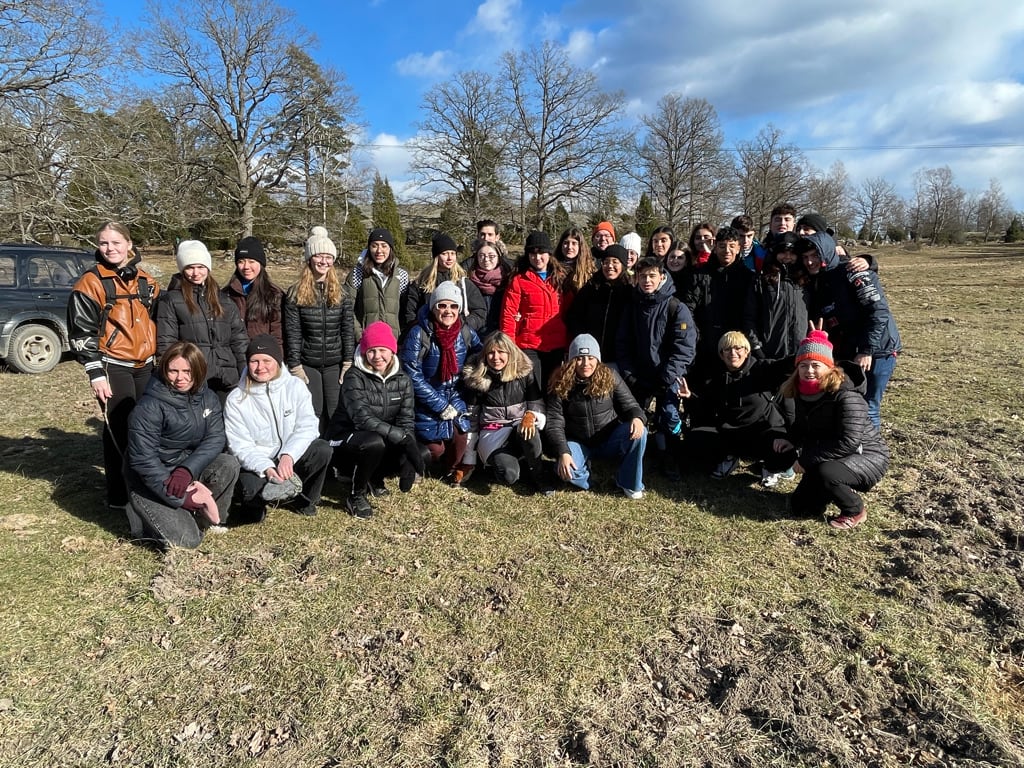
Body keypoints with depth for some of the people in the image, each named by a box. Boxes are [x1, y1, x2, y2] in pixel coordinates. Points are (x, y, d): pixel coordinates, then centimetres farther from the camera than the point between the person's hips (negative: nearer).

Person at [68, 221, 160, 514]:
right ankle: (120, 496, 9)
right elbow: (81, 332, -7)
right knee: (120, 430, -2)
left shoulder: (147, 281, 10)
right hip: (113, 368, -5)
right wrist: (96, 374, -12)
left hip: (146, 366, 5)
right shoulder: (91, 282, -6)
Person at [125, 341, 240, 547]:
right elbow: (143, 460, -23)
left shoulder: (208, 399, -2)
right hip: (153, 482, -5)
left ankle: (203, 520, -2)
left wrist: (187, 470, -28)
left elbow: (215, 439, -10)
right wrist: (185, 498, -26)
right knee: (186, 539, -19)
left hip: (189, 468, 5)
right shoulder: (150, 407, -20)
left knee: (229, 464, -22)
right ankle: (142, 517, 10)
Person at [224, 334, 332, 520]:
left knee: (322, 450, -27)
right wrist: (266, 468, -28)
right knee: (250, 486, -35)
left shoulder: (295, 386, -4)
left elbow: (308, 426, -13)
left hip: (291, 459, 2)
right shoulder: (236, 399, -6)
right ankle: (254, 504, 5)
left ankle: (304, 498, 0)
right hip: (256, 464, -2)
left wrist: (288, 455, -30)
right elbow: (240, 446, -10)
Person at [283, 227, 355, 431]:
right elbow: (292, 333, -3)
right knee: (312, 413, 3)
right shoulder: (296, 294, 0)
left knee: (336, 412, 4)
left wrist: (348, 363, -4)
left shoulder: (341, 293, 5)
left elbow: (348, 330, 2)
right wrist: (295, 366, -7)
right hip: (308, 364, -1)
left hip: (335, 364, 1)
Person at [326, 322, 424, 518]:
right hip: (346, 438, -5)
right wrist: (403, 438, -37)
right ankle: (356, 495, -11)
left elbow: (406, 420, -8)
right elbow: (363, 418, -30)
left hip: (385, 441, 5)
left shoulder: (402, 380, -3)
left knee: (418, 453, -19)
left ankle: (375, 479, 12)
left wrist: (409, 454, -25)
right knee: (374, 443, -37)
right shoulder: (354, 377, -19)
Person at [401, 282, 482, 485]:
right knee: (436, 451, -7)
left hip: (457, 401, 3)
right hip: (427, 404, -3)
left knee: (461, 443, -9)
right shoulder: (419, 334, -16)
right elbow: (412, 375, -18)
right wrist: (440, 406, -18)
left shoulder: (467, 334, -5)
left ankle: (453, 468, 25)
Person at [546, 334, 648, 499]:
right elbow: (554, 423, -14)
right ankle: (586, 476, 7)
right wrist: (562, 453, -27)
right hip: (578, 442, -2)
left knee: (638, 432, -27)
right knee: (566, 470, -33)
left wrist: (637, 418, -29)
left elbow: (629, 404, -4)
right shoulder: (560, 384, -13)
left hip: (609, 439, 2)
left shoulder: (610, 377, -8)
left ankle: (628, 482, -5)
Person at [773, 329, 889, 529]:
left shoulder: (846, 395, -28)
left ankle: (856, 511, -7)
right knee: (800, 506, 4)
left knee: (824, 473, -37)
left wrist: (807, 460, -31)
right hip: (829, 459, 8)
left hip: (867, 456, -7)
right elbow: (804, 429, 8)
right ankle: (844, 489, 28)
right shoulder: (801, 392, -4)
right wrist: (789, 440, -14)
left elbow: (849, 442, -34)